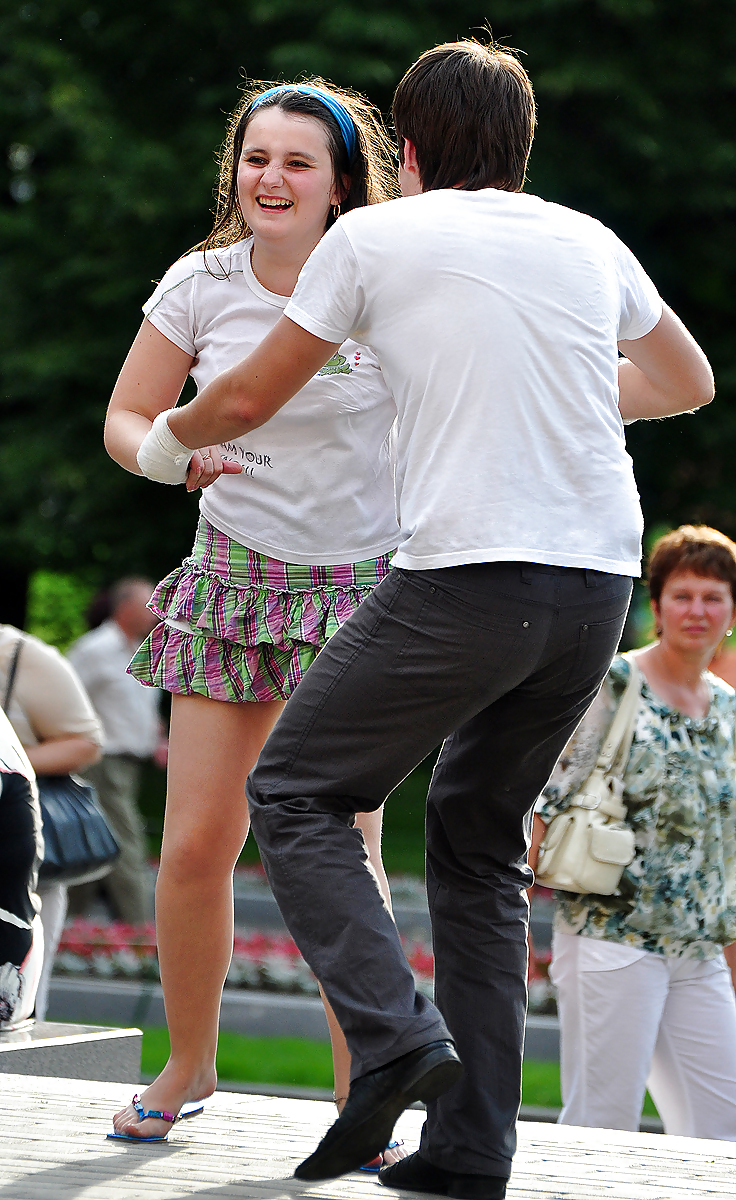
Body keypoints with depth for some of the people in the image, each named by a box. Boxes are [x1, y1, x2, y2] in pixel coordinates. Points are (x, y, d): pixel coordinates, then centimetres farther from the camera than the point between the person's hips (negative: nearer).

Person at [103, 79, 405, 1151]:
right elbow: (125, 419, 5)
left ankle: (361, 1099, 3)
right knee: (196, 843, -3)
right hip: (233, 579, 2)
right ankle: (188, 1064, 20)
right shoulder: (201, 285, -3)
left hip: (361, 589, -2)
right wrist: (177, 456, -18)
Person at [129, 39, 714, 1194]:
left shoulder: (373, 238, 3)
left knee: (295, 794, 9)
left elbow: (246, 399, 11)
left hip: (467, 578, -5)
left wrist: (169, 438, 32)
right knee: (479, 838, 17)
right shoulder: (589, 242, 16)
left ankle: (394, 1035, -11)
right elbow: (689, 382, 32)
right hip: (600, 582, 5)